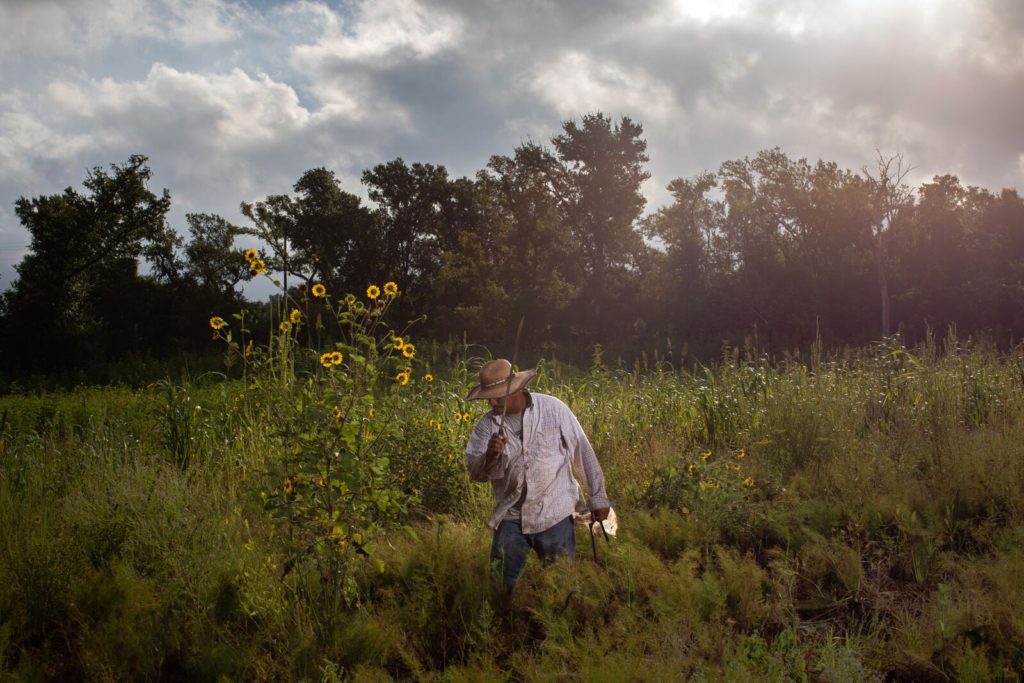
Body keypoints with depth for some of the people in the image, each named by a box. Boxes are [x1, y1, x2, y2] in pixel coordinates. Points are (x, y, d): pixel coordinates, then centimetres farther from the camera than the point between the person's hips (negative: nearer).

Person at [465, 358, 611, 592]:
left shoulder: (553, 409, -8)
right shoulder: (487, 425, -2)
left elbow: (583, 452, -1)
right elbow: (475, 472, -8)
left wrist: (598, 497, 1)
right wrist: (490, 456, -30)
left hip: (554, 514, -2)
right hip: (510, 517, 2)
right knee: (500, 584, 7)